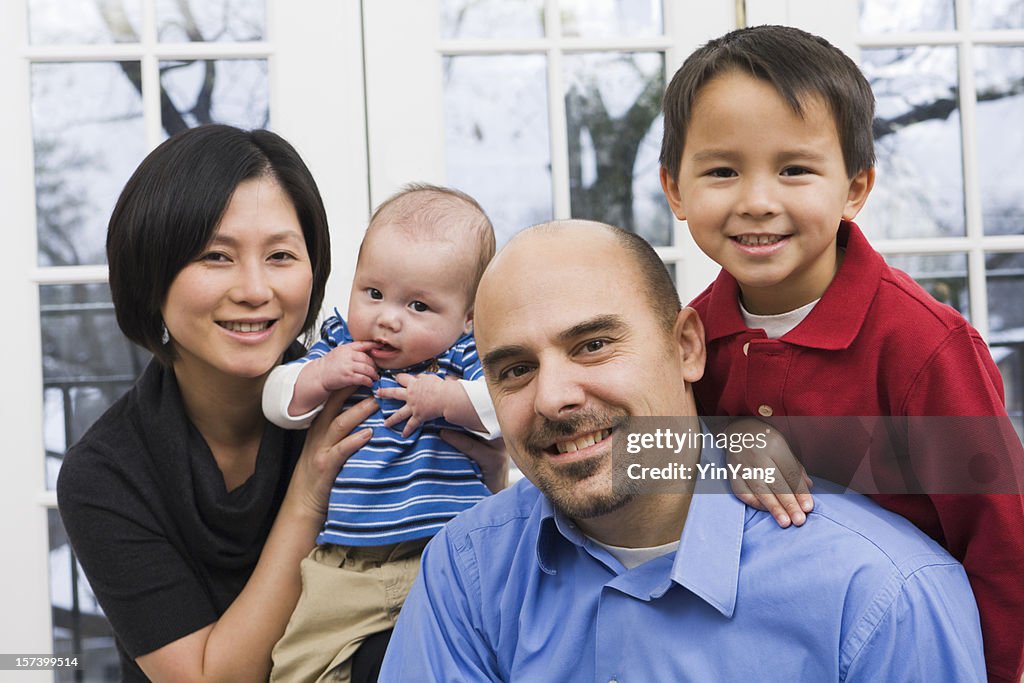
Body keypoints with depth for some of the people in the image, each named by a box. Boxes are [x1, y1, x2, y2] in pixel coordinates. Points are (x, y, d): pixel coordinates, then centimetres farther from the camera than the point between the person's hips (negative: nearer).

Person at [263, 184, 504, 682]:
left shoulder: (465, 359, 1)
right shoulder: (337, 348, 10)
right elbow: (277, 402, 7)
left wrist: (445, 397, -21)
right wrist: (319, 378, -9)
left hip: (450, 552, -2)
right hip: (340, 562, 2)